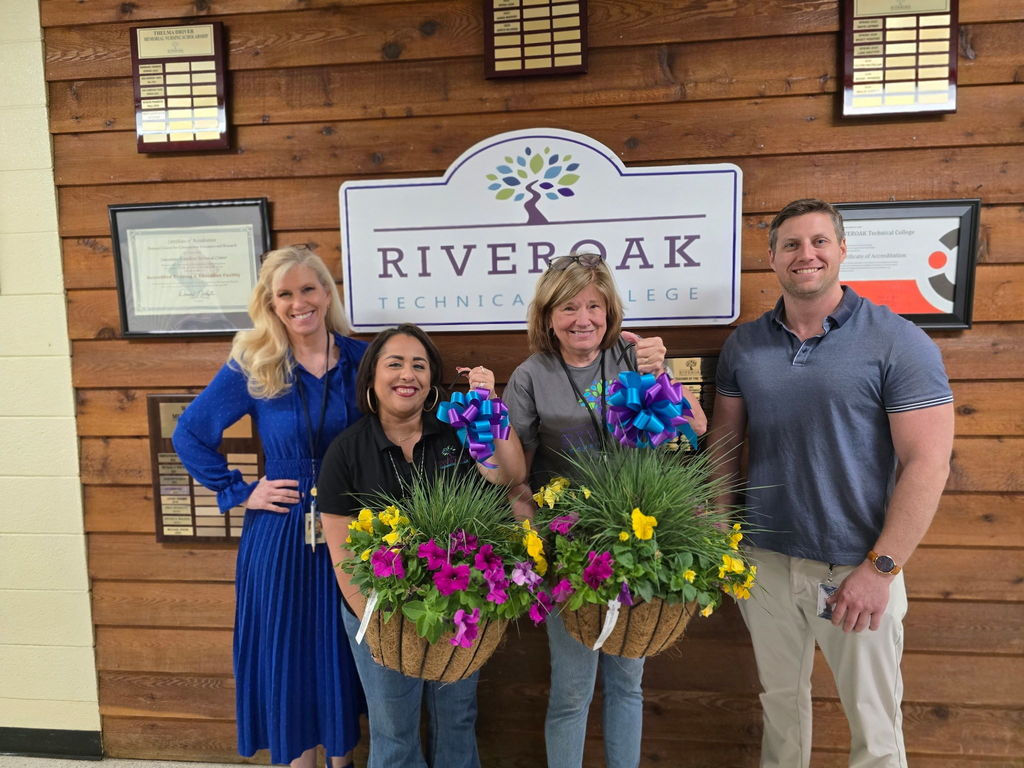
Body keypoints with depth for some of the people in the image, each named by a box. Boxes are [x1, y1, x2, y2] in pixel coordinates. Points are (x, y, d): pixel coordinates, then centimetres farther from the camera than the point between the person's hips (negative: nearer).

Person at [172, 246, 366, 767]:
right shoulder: (252, 365, -6)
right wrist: (239, 492, -6)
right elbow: (189, 435, -1)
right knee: (287, 648, 11)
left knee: (345, 648, 14)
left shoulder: (360, 359, -2)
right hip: (281, 531, -1)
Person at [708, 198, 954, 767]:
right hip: (765, 560, 3)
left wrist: (880, 569, -16)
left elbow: (928, 464, -12)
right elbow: (725, 445, 7)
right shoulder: (744, 346, 2)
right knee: (781, 699, 20)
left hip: (857, 568, -3)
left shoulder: (899, 343, -10)